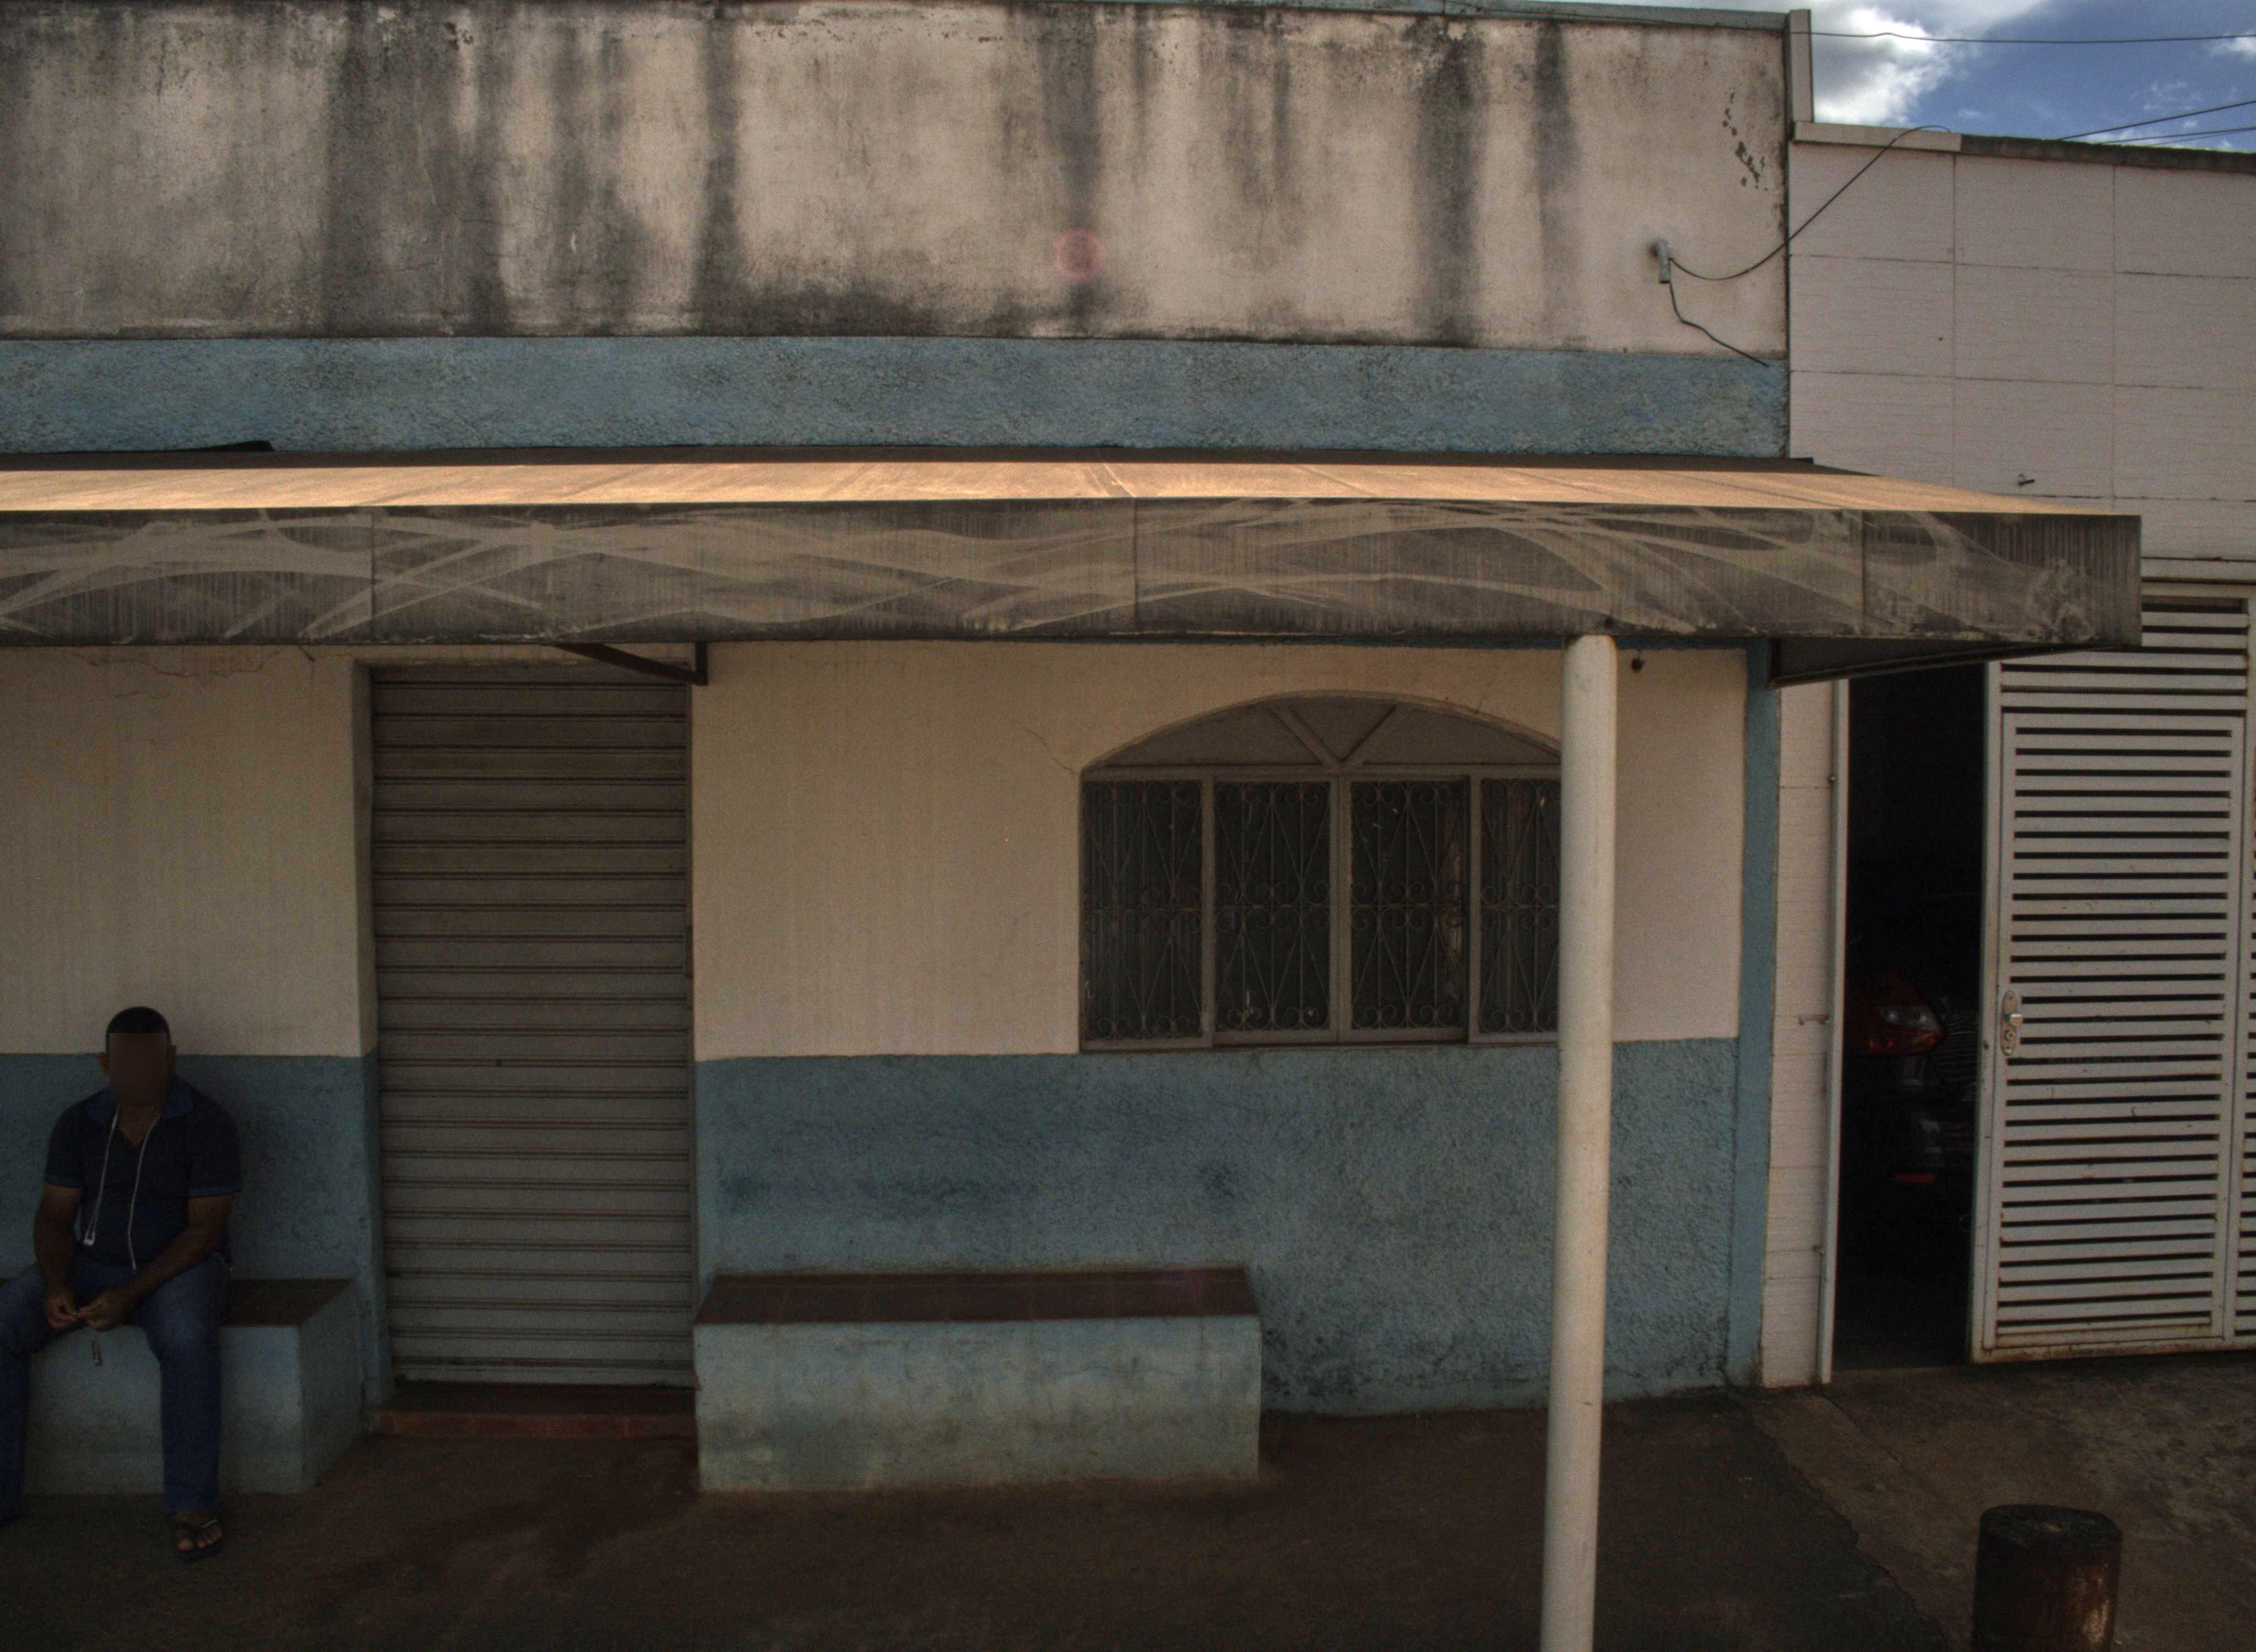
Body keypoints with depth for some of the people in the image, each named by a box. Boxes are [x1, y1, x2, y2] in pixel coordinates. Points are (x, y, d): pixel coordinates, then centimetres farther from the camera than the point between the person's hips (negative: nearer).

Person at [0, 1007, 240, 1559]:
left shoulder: (205, 1123, -12)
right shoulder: (78, 1123, 2)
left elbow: (203, 1229, -14)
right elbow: (54, 1216, 4)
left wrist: (129, 1296, -22)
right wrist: (56, 1285, -15)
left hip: (179, 1266, -5)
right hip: (93, 1264, 5)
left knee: (186, 1337, -36)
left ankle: (192, 1506, -27)